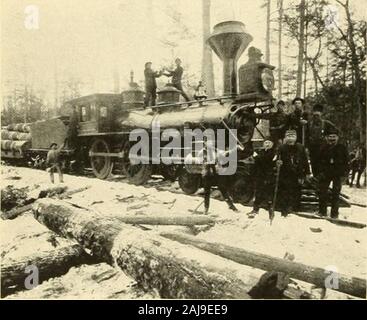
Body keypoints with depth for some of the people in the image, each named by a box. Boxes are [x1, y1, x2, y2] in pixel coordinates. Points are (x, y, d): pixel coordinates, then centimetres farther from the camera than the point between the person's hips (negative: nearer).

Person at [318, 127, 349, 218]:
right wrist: (321, 171, -2)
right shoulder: (323, 148, 3)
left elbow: (345, 162, 3)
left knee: (336, 194, 3)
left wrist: (344, 174, -4)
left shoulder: (342, 148, 1)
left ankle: (334, 213, 13)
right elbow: (319, 160, 6)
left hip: (338, 174, -1)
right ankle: (322, 211, 15)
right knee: (322, 193, 2)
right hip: (325, 173, 1)